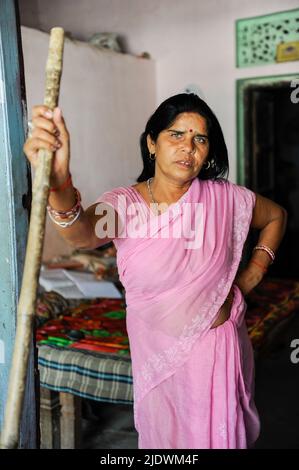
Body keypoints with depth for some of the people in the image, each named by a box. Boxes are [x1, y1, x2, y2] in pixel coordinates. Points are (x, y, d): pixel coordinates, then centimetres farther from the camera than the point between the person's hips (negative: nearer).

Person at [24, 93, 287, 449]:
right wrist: (59, 184, -60)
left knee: (220, 436, 16)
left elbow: (276, 216, 9)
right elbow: (83, 234, -39)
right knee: (163, 435, 22)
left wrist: (252, 275, -1)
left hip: (218, 345, 0)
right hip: (157, 350, 1)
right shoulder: (124, 203, -16)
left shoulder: (225, 197, -11)